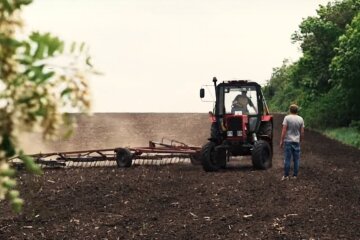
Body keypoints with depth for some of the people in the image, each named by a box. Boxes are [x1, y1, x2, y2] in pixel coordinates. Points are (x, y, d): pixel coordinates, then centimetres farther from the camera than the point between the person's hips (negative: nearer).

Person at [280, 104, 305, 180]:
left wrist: (281, 141, -6)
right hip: (296, 141, 3)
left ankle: (286, 175, 0)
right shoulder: (300, 119, 3)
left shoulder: (287, 118, -7)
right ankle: (295, 175, 10)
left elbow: (284, 130, -11)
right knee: (296, 159, 8)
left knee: (287, 158, -1)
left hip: (288, 141, -3)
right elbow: (302, 132, 5)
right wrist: (301, 140, 19)